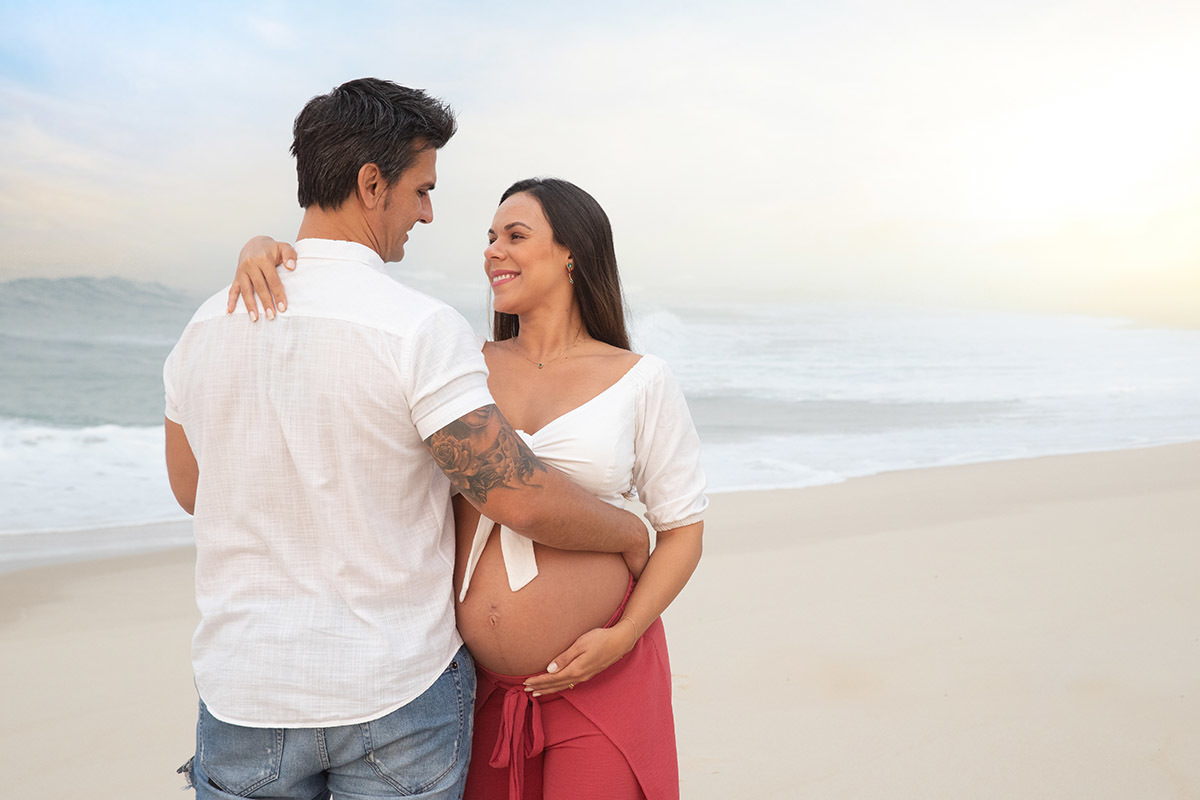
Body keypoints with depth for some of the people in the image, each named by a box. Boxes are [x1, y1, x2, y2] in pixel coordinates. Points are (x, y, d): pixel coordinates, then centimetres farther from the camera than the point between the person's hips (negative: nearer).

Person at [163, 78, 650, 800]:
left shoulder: (206, 327, -3)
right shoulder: (421, 329, -20)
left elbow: (192, 489, 11)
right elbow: (519, 498, -22)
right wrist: (631, 533, -4)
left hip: (244, 695, 4)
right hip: (396, 691, -4)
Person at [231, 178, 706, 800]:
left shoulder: (641, 383, -3)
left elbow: (683, 527, 1)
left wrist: (623, 636, -10)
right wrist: (261, 248, -10)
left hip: (603, 676, -2)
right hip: (478, 679, 3)